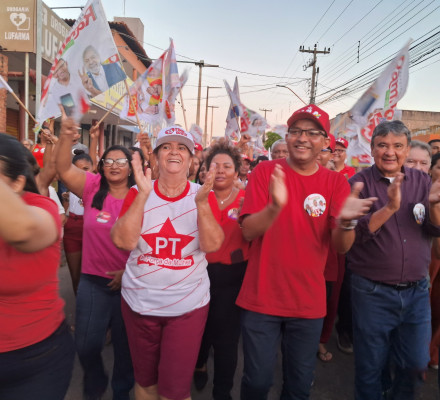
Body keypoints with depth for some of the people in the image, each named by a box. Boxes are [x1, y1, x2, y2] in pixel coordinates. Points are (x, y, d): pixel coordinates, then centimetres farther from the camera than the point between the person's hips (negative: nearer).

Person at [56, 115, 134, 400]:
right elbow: (64, 169, -17)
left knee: (125, 344, 15)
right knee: (86, 344, 13)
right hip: (93, 280, 1)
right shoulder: (93, 188, -3)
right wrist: (66, 138, -33)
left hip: (128, 281, -1)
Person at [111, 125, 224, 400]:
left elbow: (212, 245, -16)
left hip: (189, 305, -1)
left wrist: (201, 202, -29)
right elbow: (123, 241, -17)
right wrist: (143, 195, -25)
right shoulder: (138, 193, -5)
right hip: (139, 302, 2)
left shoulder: (202, 195, -6)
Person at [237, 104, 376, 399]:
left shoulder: (336, 182, -2)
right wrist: (275, 206, -33)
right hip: (262, 298, -1)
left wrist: (345, 222, -30)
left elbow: (342, 246, -8)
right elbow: (248, 232, -14)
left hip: (309, 302, 2)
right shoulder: (266, 172, -7)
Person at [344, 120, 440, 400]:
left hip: (417, 290, 4)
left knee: (416, 365, 17)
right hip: (372, 292, -3)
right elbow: (354, 234, -17)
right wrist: (389, 207, -31)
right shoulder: (359, 183, -9)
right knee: (371, 368, 13)